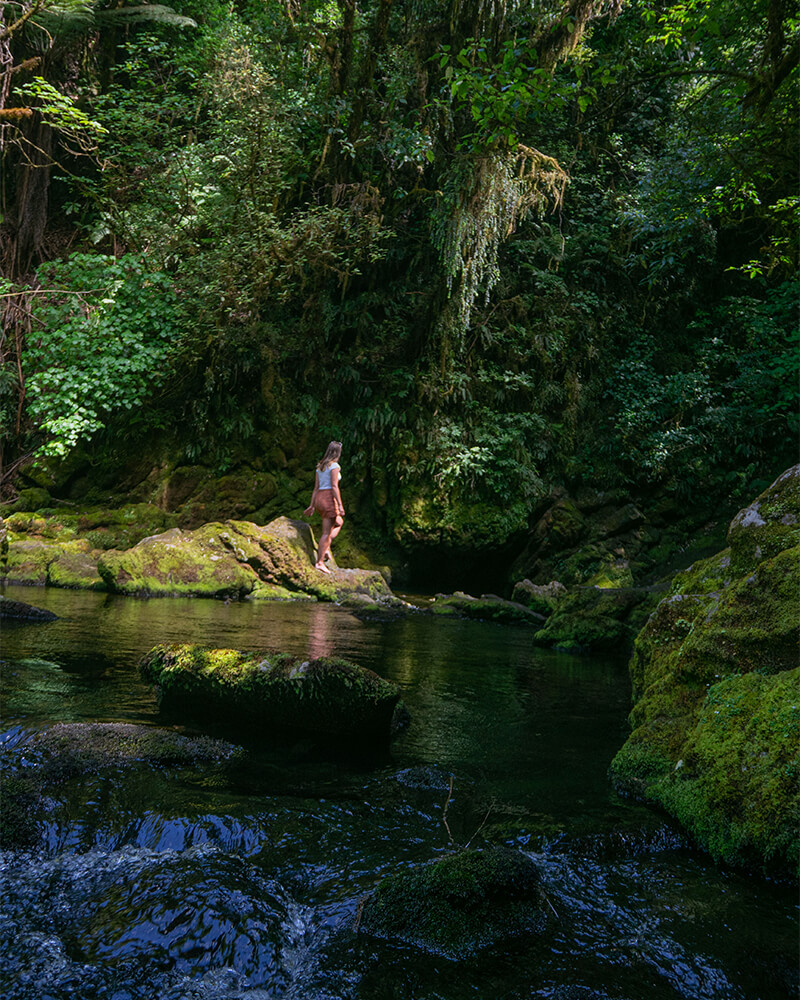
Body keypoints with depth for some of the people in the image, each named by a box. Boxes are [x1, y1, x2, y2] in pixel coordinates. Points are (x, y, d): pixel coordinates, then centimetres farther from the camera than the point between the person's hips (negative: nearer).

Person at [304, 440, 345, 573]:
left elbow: (316, 488, 17)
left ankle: (326, 548, 10)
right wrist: (340, 505, -15)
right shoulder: (334, 466, -7)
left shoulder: (320, 466, 15)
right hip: (329, 498, -8)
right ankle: (319, 562, -3)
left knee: (339, 522, 24)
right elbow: (334, 486, -15)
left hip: (319, 498, 8)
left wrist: (312, 505, 18)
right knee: (327, 532, -3)